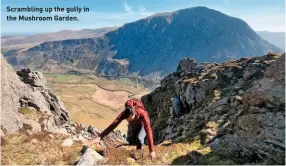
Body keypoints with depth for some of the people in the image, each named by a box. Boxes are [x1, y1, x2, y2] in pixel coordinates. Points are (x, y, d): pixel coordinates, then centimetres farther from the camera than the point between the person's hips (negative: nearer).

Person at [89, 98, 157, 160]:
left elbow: (149, 131, -47)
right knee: (130, 140, -7)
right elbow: (113, 125, -38)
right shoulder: (124, 113, -38)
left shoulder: (143, 114, -46)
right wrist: (99, 137, -44)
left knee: (139, 138, -26)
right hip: (133, 125, 4)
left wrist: (152, 150, -47)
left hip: (142, 124, -3)